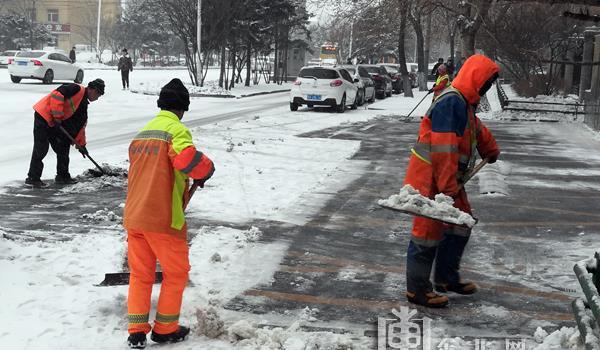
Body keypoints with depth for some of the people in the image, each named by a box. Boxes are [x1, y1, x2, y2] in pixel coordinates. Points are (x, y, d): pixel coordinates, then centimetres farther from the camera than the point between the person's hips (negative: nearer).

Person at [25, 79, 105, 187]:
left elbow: (80, 125, 20)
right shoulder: (77, 90, -12)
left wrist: (81, 144, 20)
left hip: (54, 123, 10)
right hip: (43, 115, -10)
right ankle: (33, 178, -1)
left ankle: (63, 175, 22)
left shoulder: (83, 105, 16)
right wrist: (57, 116, -23)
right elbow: (57, 94, -24)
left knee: (63, 146, 12)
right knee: (41, 149, -8)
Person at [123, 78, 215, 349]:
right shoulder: (176, 129, -11)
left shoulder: (142, 133, 15)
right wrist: (206, 170, -8)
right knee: (176, 272, 11)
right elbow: (187, 159, -29)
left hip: (133, 216, 7)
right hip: (163, 219, -7)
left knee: (140, 274, 15)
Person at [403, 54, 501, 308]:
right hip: (430, 179, -10)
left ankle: (446, 277, 30)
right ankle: (417, 289, 7)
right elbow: (443, 149, -27)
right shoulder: (451, 102, -21)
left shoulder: (464, 102, 13)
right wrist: (448, 187, -26)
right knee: (428, 232, -3)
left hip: (449, 178, 10)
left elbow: (476, 130, 35)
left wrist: (491, 150, 51)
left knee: (460, 225, 17)